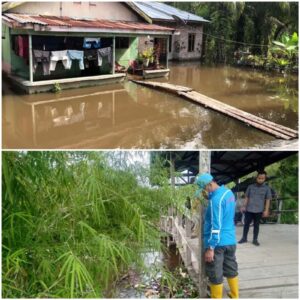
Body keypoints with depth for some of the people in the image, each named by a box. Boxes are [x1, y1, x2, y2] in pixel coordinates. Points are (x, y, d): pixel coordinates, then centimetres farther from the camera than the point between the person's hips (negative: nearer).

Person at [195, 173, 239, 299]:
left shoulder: (216, 199, -23)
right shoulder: (228, 192, 5)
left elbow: (215, 226, -24)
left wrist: (210, 248, -21)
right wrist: (208, 196, 11)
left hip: (218, 243, -9)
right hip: (231, 240, 9)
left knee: (215, 275, 4)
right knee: (231, 269, 22)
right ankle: (235, 296, 36)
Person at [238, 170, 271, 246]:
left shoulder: (267, 188, 0)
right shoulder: (250, 187, 3)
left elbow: (268, 200, 1)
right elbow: (246, 197, 8)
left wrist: (266, 210, -5)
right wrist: (244, 206, 2)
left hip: (259, 210, -1)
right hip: (249, 209, 1)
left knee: (256, 225, 8)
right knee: (246, 224, 6)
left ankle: (255, 239, 18)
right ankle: (244, 238, 17)